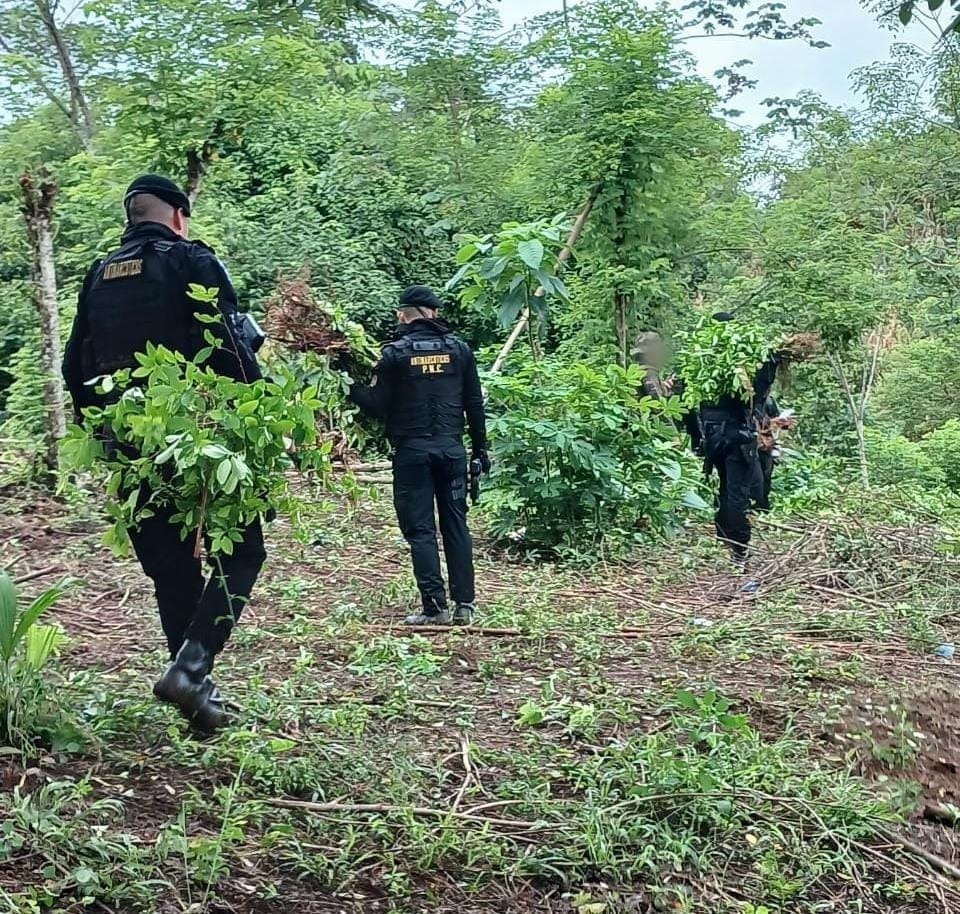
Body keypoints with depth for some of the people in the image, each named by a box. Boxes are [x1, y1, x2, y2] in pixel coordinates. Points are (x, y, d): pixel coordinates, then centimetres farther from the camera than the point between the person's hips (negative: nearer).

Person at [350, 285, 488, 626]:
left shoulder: (395, 353, -5)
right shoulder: (459, 349, 5)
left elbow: (379, 406, -5)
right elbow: (475, 404, 7)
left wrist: (351, 388, 9)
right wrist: (480, 449, 14)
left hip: (411, 451, -3)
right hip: (451, 449, 3)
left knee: (420, 529, 2)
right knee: (456, 524, 10)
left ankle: (435, 607, -1)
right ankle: (464, 605, 11)